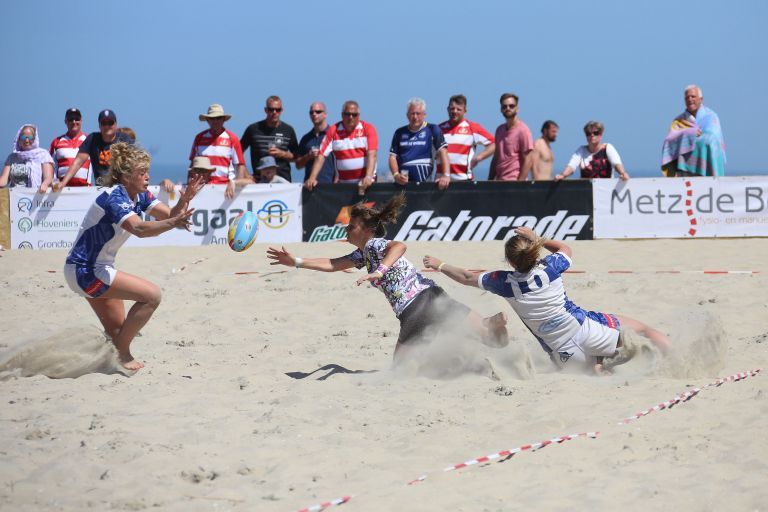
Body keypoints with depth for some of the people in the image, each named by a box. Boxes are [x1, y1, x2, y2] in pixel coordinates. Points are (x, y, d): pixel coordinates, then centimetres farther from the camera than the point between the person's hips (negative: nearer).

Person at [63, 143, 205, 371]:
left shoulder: (140, 196, 2)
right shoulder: (114, 198, -25)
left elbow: (169, 214, -5)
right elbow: (138, 228, -42)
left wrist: (184, 200, -25)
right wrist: (173, 223, -56)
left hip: (92, 269, 10)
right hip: (85, 271, -10)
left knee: (117, 331, 16)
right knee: (151, 295, -17)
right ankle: (122, 352, -7)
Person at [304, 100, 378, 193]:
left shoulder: (368, 129, -2)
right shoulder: (333, 131, 2)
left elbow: (372, 155, -12)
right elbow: (321, 156, -2)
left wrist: (368, 177, -26)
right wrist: (312, 178, -14)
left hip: (365, 183, -1)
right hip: (343, 183, 1)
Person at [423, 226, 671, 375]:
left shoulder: (505, 283, -6)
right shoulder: (549, 268, -7)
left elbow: (467, 278, 12)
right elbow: (566, 249, 20)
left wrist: (440, 265, 26)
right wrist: (537, 239, 25)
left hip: (563, 352, 1)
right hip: (585, 329, -1)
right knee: (641, 328, 15)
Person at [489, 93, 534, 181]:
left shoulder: (523, 130, -7)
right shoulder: (500, 130, 14)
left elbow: (527, 161, -10)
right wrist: (490, 181, 12)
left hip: (514, 182, -6)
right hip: (498, 183, 6)